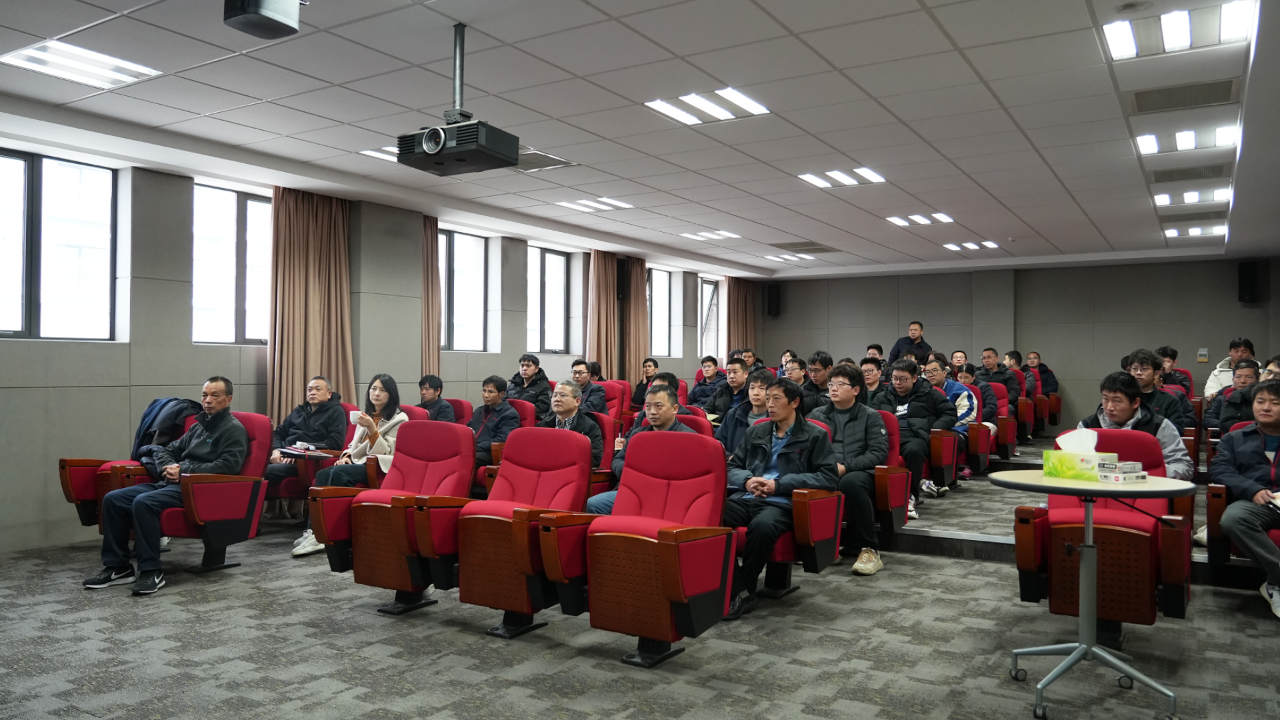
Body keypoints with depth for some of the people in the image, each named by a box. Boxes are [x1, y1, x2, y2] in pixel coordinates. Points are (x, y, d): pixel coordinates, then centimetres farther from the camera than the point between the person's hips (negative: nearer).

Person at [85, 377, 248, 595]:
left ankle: (151, 571, -23)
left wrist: (184, 471, -14)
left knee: (143, 502, -31)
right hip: (171, 483, 9)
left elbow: (228, 465, -16)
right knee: (113, 499, -7)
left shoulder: (234, 430, -1)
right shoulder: (198, 426, 24)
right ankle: (117, 567, -2)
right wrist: (168, 467, 3)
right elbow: (165, 451, 28)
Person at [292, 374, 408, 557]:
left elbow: (387, 452, -8)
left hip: (379, 467, -7)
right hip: (358, 463, 7)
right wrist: (346, 456, 3)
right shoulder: (367, 415, 21)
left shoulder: (399, 419, 0)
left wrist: (372, 429, -19)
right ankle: (313, 530, -30)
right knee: (322, 474, -22)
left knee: (339, 473, -32)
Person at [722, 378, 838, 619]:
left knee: (762, 526, -40)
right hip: (746, 497, 4)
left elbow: (829, 477, -2)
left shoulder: (815, 435, 8)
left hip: (783, 503, -4)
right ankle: (735, 588, -24)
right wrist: (747, 480, -2)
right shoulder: (755, 432, 23)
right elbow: (732, 467, 24)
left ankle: (744, 591, -19)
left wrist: (779, 484, -10)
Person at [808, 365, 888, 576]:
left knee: (850, 482, -40)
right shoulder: (818, 414, 18)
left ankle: (869, 549, -27)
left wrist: (845, 466, -16)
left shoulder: (870, 416, 9)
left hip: (859, 472, -2)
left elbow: (879, 453, -3)